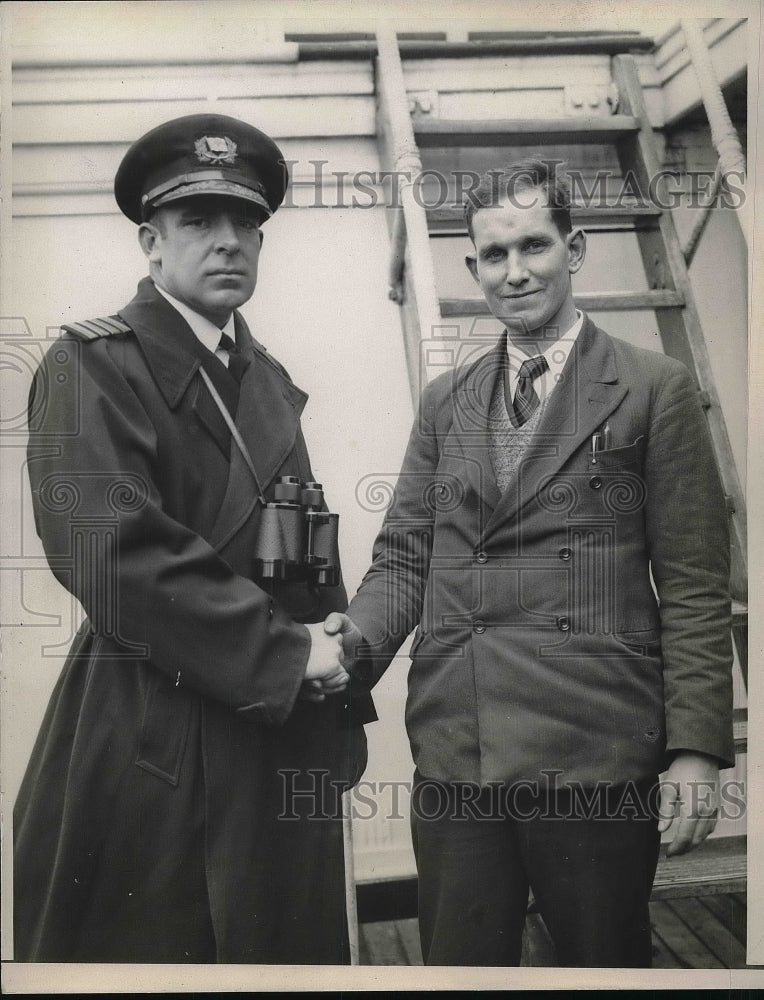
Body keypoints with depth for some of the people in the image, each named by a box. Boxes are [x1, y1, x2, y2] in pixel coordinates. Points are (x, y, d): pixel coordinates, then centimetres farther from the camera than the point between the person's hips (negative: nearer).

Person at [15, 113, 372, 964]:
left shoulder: (268, 379, 14)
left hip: (286, 740, 7)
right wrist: (285, 655, -15)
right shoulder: (93, 364, -8)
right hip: (150, 755, -6)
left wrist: (333, 665, 6)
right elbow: (114, 554, -21)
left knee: (290, 951, 16)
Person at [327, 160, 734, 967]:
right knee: (457, 960, 15)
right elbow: (404, 557, 10)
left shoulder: (654, 389, 1)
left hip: (595, 751, -3)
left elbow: (693, 586, -2)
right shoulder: (444, 401, 13)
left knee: (607, 958, 12)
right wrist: (357, 639, -10)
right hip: (453, 750, 4)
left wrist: (696, 748, -7)